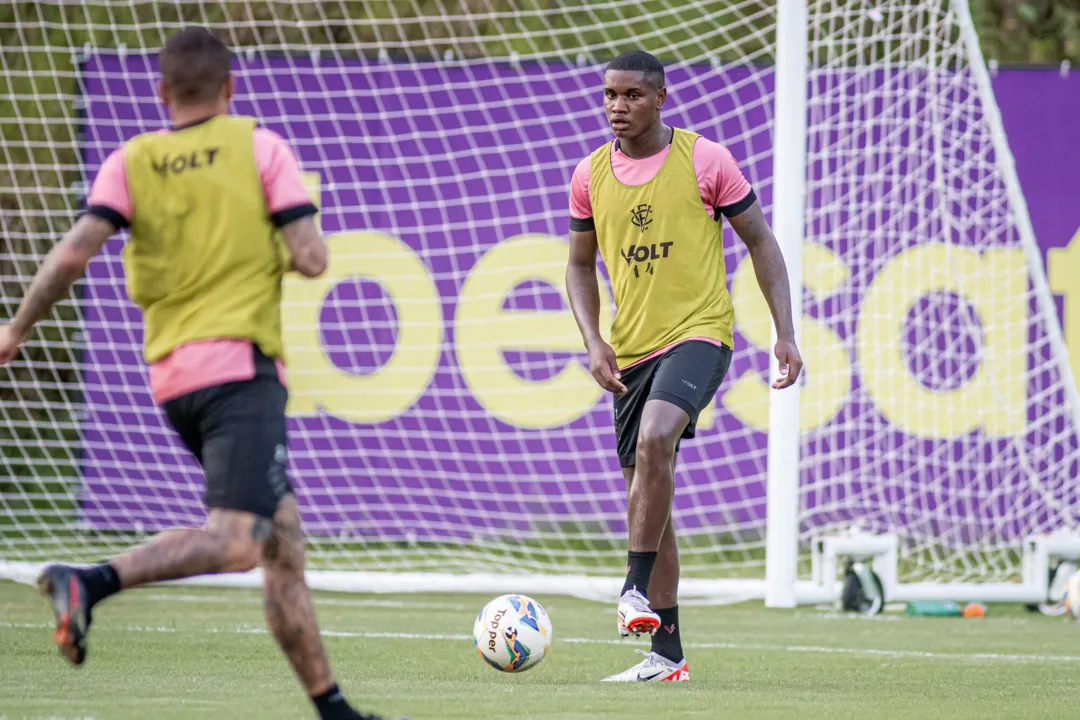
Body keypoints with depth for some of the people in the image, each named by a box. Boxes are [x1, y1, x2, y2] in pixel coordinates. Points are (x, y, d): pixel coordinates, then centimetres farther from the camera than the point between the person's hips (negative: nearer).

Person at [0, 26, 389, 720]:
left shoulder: (132, 161, 8)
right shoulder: (260, 146, 1)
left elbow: (74, 253, -5)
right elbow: (311, 258, -7)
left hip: (172, 377, 6)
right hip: (241, 366, -6)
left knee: (284, 540, 13)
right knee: (235, 540, -19)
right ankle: (90, 582, -37)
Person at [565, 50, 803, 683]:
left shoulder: (705, 160, -5)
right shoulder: (591, 176, 6)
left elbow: (760, 240, 2)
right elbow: (581, 265, 16)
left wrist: (785, 332, -4)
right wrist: (593, 340, 0)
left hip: (699, 332, -5)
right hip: (633, 350, 5)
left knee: (654, 439, -33)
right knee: (646, 492, 7)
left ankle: (638, 586, -23)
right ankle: (667, 654, 14)